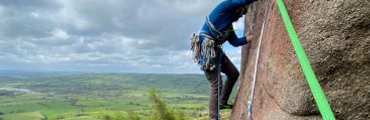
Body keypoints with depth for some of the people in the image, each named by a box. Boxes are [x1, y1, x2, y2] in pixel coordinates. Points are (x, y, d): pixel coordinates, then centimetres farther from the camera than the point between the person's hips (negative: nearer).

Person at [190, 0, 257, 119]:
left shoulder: (229, 25, 22)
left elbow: (235, 42, 17)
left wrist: (254, 36, 14)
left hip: (215, 50, 10)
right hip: (205, 48, -10)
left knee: (234, 73, 14)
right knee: (216, 83, -10)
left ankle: (223, 102, 25)